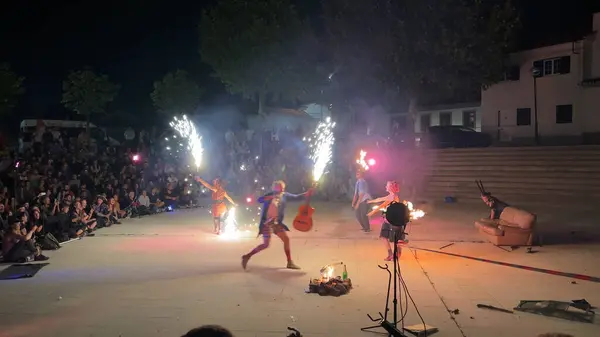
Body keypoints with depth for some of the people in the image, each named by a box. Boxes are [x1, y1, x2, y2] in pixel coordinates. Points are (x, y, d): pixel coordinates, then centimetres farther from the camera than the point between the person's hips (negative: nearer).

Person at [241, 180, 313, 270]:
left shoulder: (284, 195, 2)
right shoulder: (270, 195, -12)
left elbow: (296, 197, 12)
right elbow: (259, 200, -30)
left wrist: (306, 194, 1)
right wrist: (272, 197, -40)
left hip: (277, 223, 7)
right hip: (267, 223, -7)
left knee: (286, 239, 6)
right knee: (266, 244, -10)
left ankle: (290, 263, 16)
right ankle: (247, 256, 4)